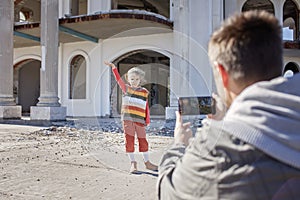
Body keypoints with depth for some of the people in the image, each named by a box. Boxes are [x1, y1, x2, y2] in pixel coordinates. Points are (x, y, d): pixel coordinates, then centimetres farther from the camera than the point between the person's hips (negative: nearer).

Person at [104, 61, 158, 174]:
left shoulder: (144, 92, 6)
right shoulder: (126, 88, 6)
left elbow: (146, 107, 6)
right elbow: (118, 79, -4)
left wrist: (147, 120, 3)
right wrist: (113, 67, -14)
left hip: (140, 120, 1)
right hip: (127, 119, 0)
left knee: (143, 141, 8)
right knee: (129, 141, 2)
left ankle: (147, 163, 22)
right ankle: (133, 164, 12)